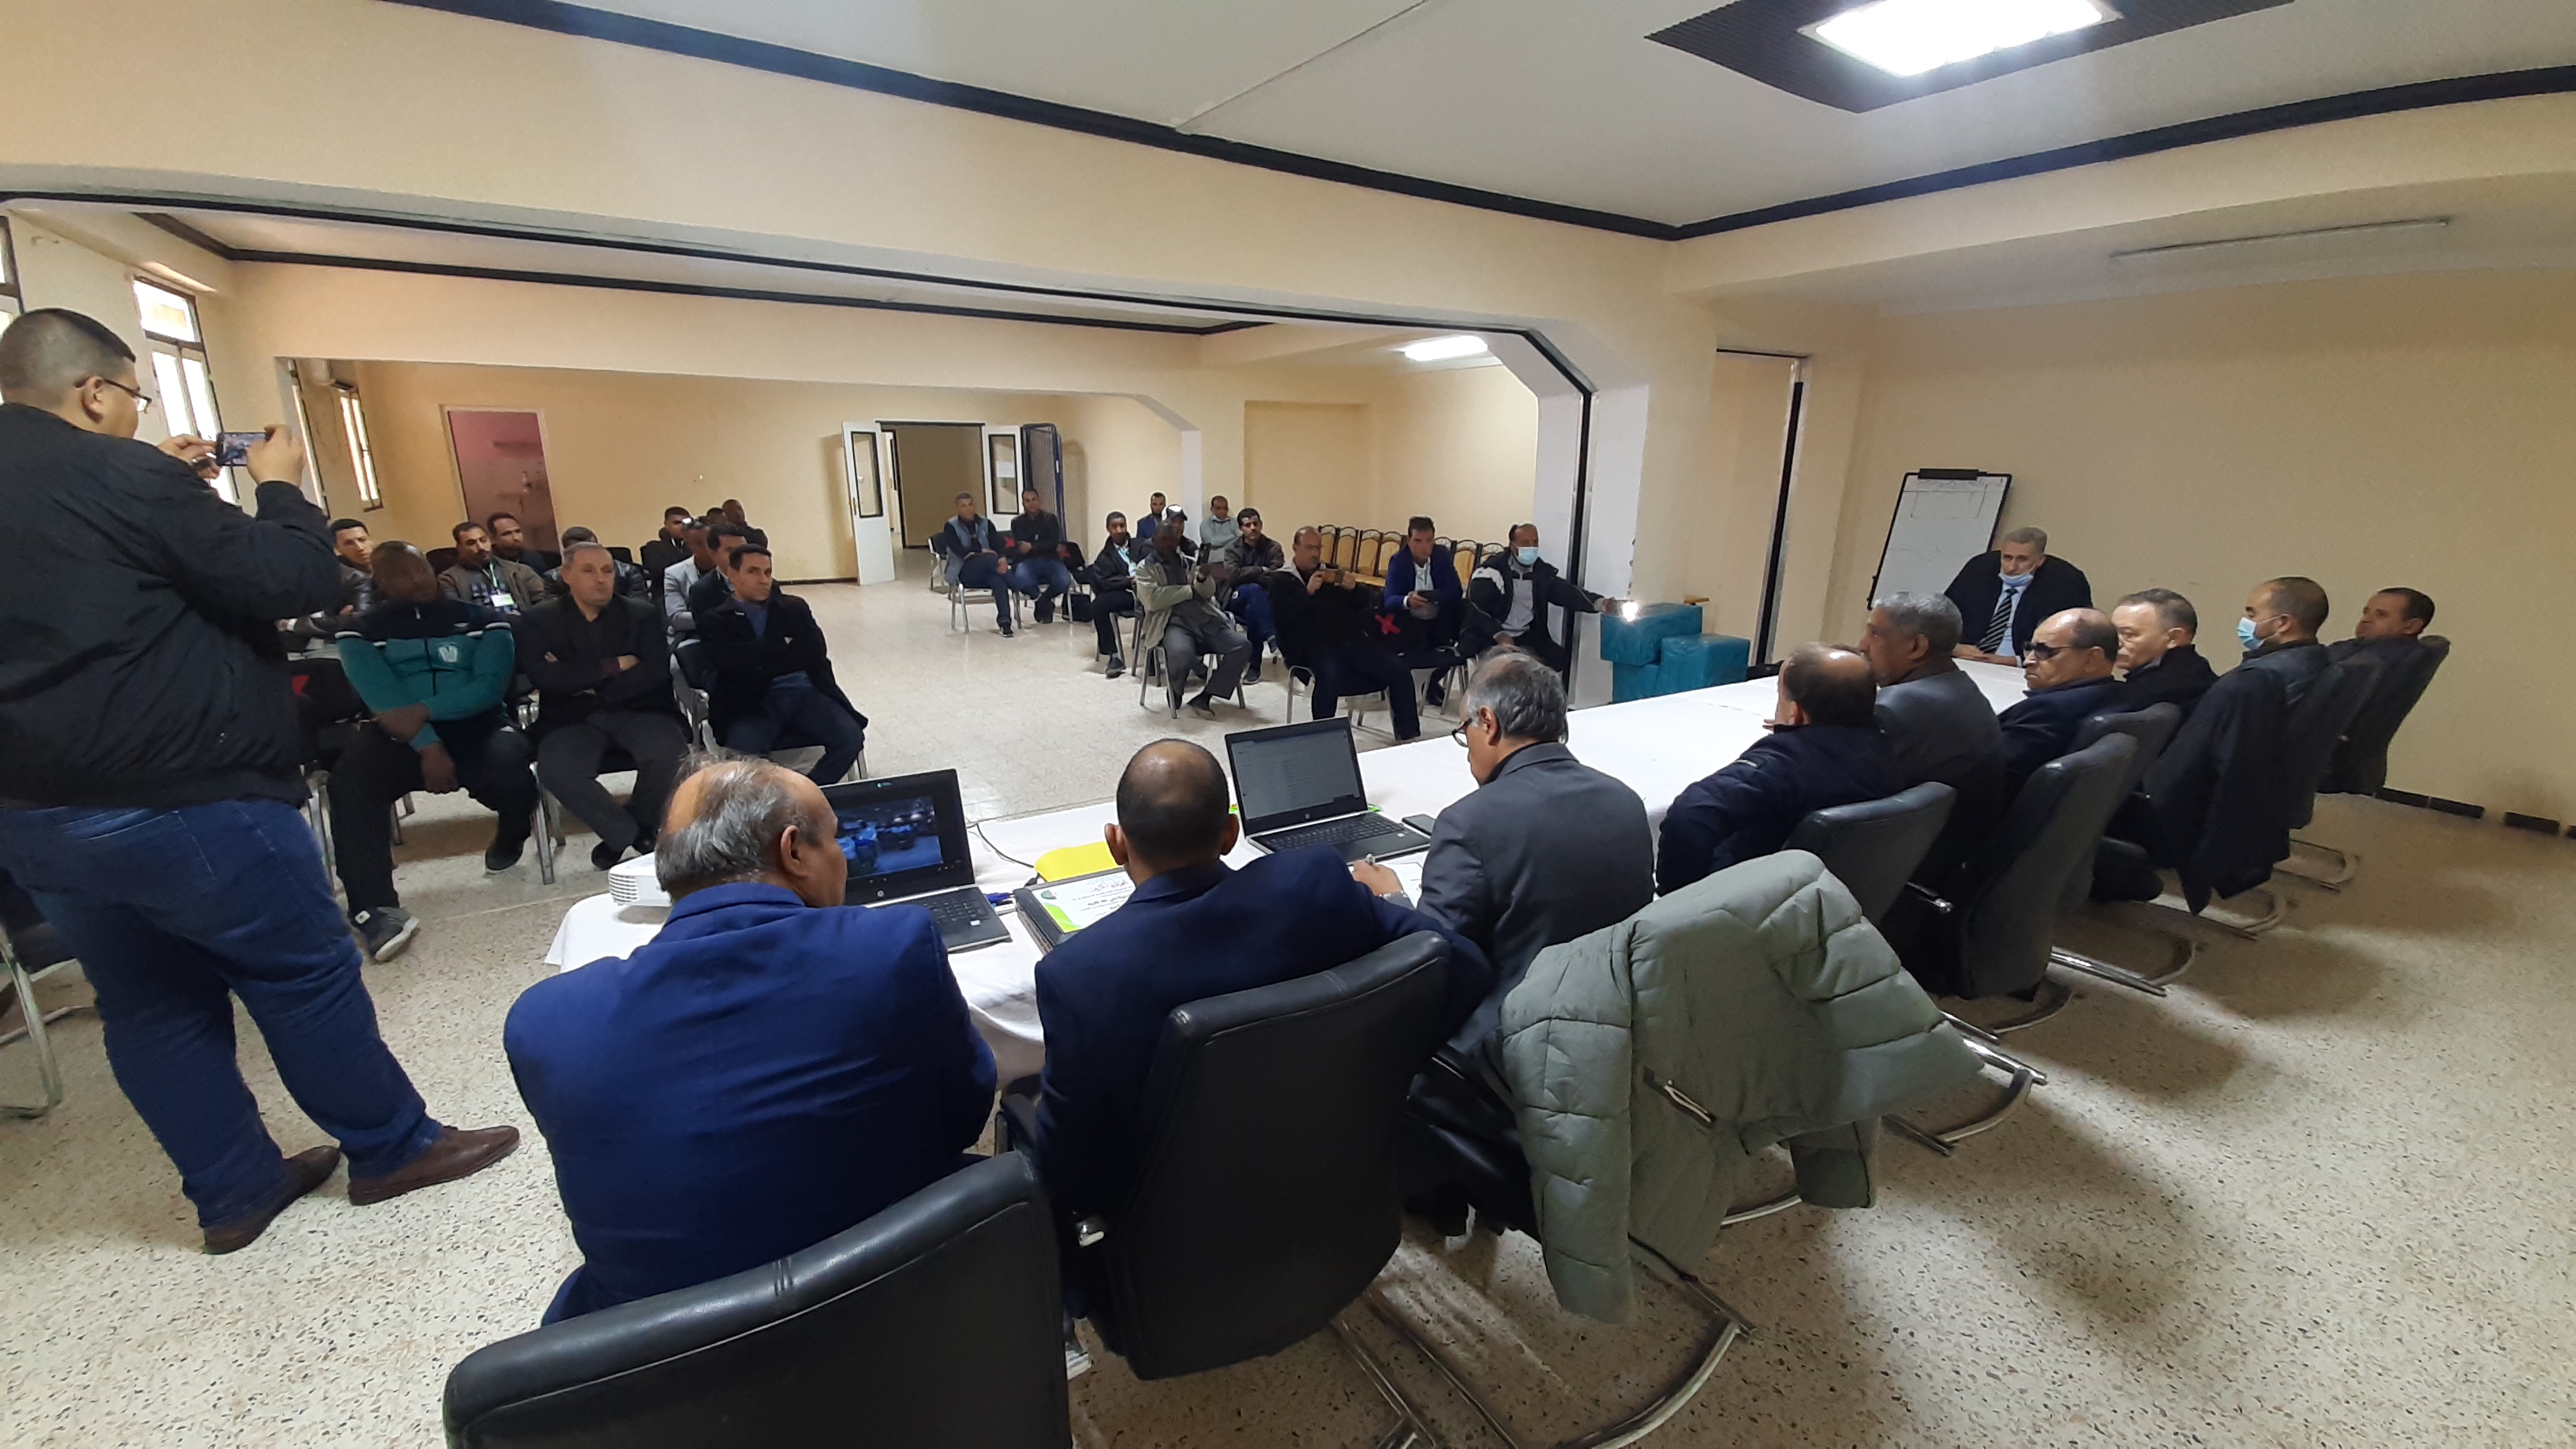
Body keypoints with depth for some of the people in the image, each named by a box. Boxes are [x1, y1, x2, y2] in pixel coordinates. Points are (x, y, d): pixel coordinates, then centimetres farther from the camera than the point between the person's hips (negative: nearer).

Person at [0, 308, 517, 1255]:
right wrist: (280, 487, 1)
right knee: (306, 974, 4)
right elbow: (299, 581, -15)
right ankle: (392, 1150, 17)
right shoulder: (116, 474, -15)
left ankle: (235, 1195, 24)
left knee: (151, 1007, 13)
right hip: (179, 797, -8)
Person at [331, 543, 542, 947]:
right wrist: (427, 746, -23)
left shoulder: (483, 620, 7)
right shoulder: (361, 633, 8)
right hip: (400, 736, 1)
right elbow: (381, 699, -8)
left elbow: (489, 686, -6)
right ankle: (375, 908, -33)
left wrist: (424, 709, -23)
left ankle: (510, 839, 7)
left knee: (510, 774, -32)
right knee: (351, 779, -31)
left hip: (477, 727, -1)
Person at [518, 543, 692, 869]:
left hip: (636, 709, 0)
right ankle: (634, 834, -7)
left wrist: (587, 683, -9)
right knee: (556, 772, -31)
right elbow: (544, 677, -9)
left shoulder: (642, 613, 9)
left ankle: (623, 834, 0)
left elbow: (657, 672, -5)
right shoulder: (537, 621, 8)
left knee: (671, 756, -30)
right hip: (573, 717, 0)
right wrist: (614, 665, -11)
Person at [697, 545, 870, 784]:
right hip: (751, 703, -2)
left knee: (852, 739, -23)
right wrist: (784, 645, -2)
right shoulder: (715, 620, 10)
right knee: (742, 758, -33)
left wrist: (762, 662, -4)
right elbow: (733, 660, -10)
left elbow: (815, 651, 2)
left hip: (804, 693, 3)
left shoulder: (794, 607, 18)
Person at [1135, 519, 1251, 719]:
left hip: (1205, 618, 5)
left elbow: (1208, 593, 12)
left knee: (1243, 646, -18)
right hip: (1173, 623, -5)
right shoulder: (1145, 568, 8)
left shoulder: (1189, 562, 22)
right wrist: (1190, 590, -2)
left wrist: (1203, 578, -12)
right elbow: (1153, 600, -9)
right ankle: (1175, 691, -2)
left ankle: (1204, 698, -14)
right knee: (1181, 653, -39)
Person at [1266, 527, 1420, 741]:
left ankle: (1409, 735, -5)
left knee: (1400, 672, -14)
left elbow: (1370, 601, 18)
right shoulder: (1282, 580, 12)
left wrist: (1354, 588, -4)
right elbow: (1279, 617, -6)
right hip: (1315, 646, -4)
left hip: (1353, 639, 5)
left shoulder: (1332, 572, 23)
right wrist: (1307, 592, -14)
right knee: (1330, 676, -38)